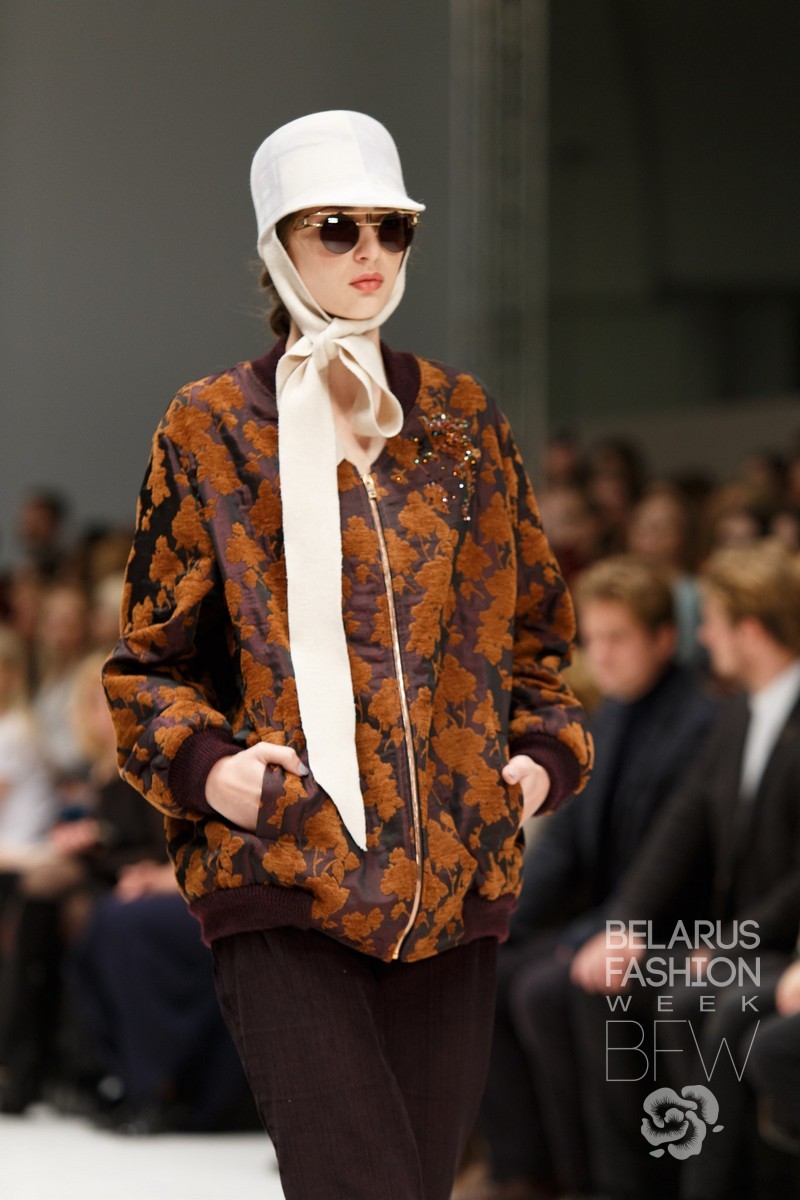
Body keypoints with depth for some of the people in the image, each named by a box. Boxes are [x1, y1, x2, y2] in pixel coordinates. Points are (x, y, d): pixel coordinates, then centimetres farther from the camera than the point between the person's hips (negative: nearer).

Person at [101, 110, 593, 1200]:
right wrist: (202, 764, -10)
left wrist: (548, 750, 6)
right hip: (282, 881, -4)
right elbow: (149, 658, 8)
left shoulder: (462, 418, 15)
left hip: (456, 882, 4)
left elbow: (535, 623, 23)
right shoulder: (215, 427, 5)